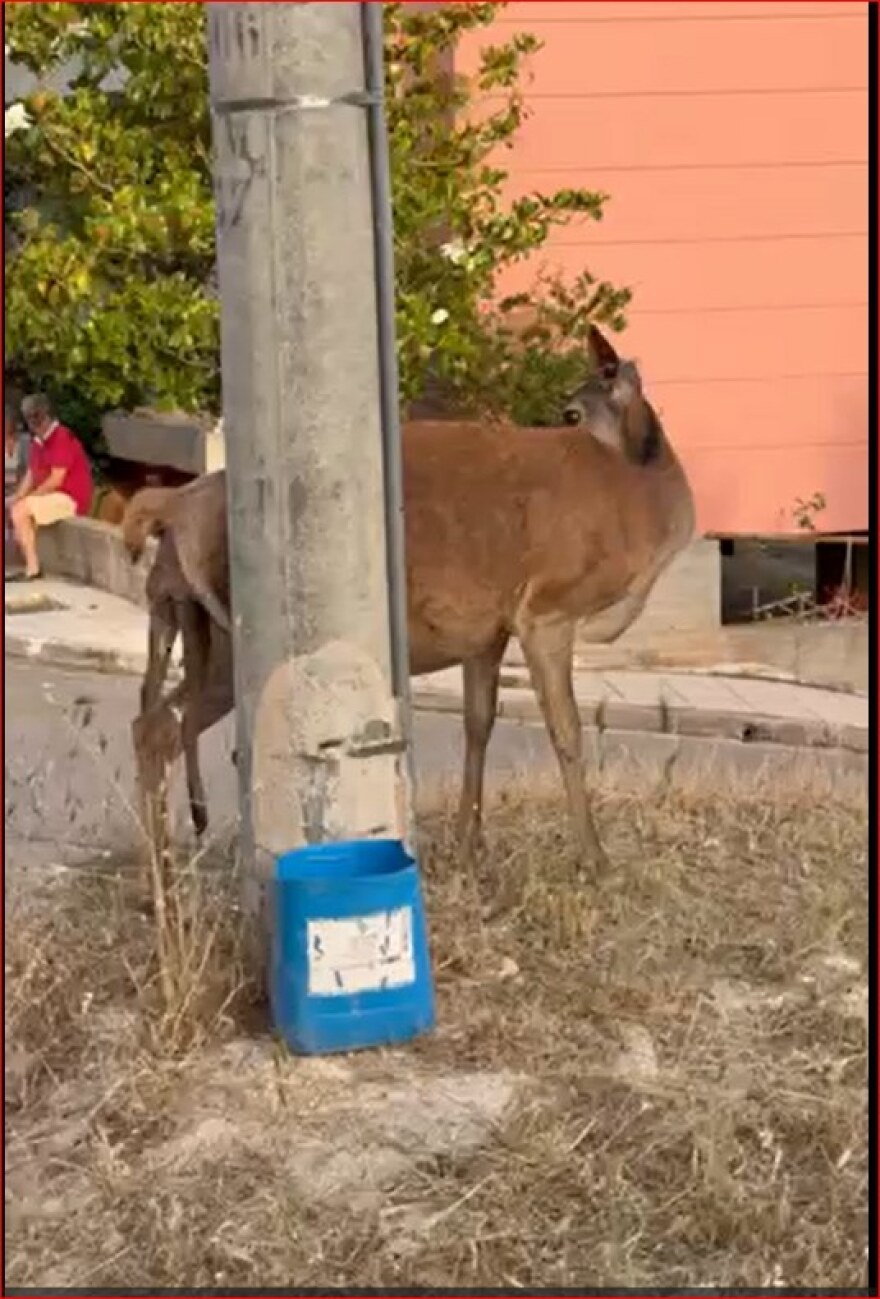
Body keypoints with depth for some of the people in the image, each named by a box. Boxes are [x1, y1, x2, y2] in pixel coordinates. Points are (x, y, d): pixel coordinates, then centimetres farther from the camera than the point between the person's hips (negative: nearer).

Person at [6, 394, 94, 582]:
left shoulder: (63, 438, -17)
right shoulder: (38, 441, 12)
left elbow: (56, 480, -21)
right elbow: (31, 475, 13)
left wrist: (26, 498, -15)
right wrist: (17, 497, -5)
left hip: (71, 499, -10)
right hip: (52, 496, 10)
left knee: (20, 510, -22)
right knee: (11, 507, 6)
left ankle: (33, 568, -21)